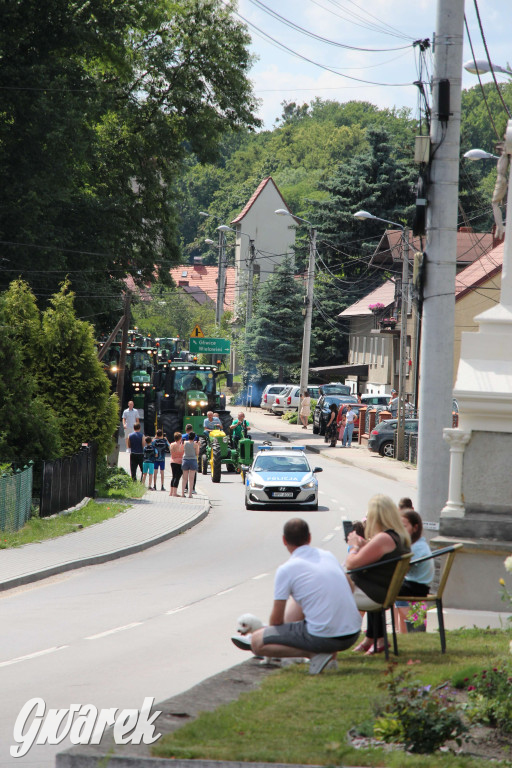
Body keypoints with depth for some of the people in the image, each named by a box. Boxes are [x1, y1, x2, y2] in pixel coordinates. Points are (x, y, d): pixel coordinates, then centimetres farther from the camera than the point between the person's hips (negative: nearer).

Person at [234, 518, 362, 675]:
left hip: (323, 637, -8)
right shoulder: (328, 556, 11)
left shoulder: (286, 569, -7)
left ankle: (315, 653, -10)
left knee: (257, 642, 1)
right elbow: (349, 588, 30)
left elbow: (276, 619, -1)